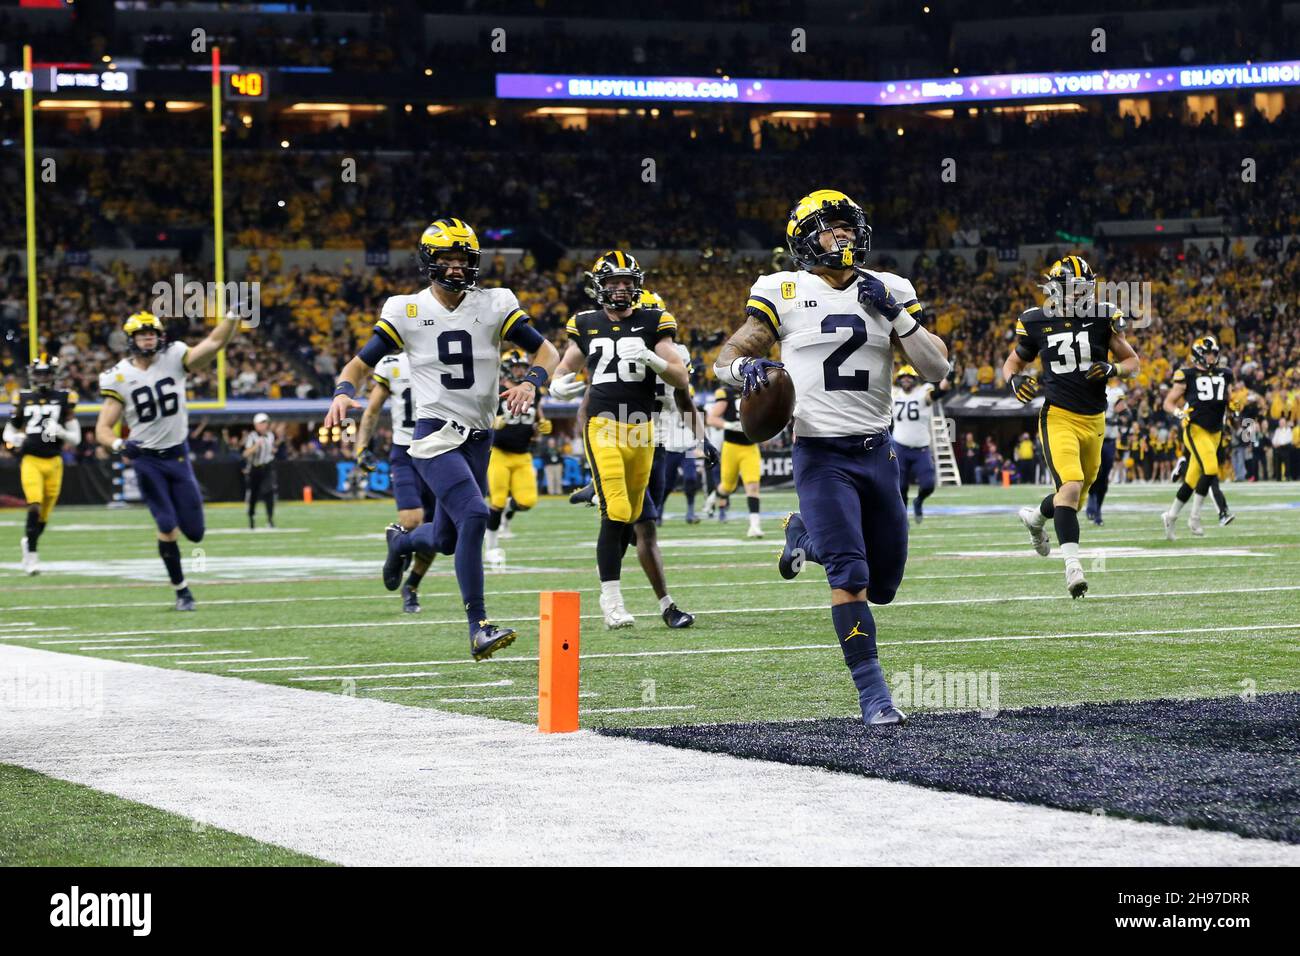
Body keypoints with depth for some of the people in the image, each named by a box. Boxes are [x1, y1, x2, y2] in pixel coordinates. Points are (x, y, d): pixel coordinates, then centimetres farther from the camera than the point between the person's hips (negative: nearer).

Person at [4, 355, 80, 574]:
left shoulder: (64, 399, 2)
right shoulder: (24, 399, 5)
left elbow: (76, 438, 3)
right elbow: (9, 430, 16)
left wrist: (60, 432, -17)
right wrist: (15, 439, -7)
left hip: (53, 462, 1)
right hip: (30, 460, -1)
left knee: (44, 514, 9)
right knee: (35, 505, -19)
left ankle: (28, 543, 34)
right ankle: (31, 553, -10)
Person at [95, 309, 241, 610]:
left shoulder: (175, 359, -4)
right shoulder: (119, 377, -7)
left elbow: (215, 342, -14)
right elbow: (103, 429, -6)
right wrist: (119, 445, -26)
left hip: (178, 455, 2)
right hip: (146, 460, -2)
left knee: (194, 533, 3)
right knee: (168, 529, -11)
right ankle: (181, 590, 7)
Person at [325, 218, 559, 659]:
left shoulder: (494, 306, 4)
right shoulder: (407, 312, 0)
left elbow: (546, 351, 7)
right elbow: (361, 363, 6)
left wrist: (531, 383, -14)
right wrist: (343, 393, -16)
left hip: (478, 439, 4)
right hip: (435, 436, -4)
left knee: (446, 540, 13)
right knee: (474, 515, -25)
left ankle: (401, 541, 51)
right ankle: (478, 627, -21)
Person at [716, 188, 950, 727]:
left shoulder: (889, 292, 7)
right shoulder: (785, 293, 0)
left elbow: (936, 369, 1)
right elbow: (725, 361, 4)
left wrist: (897, 315, -11)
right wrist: (746, 368, -20)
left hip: (876, 453, 4)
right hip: (821, 456, -4)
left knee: (882, 587, 13)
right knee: (850, 576, -17)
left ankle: (805, 534, 39)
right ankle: (872, 693, -10)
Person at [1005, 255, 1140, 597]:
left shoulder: (1103, 317, 0)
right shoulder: (1036, 323, -2)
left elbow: (1132, 361, 9)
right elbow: (1012, 363, 13)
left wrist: (1112, 369, -13)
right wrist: (1015, 381, -10)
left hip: (1094, 420, 4)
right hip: (1059, 417, -4)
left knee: (1078, 495, 16)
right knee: (1071, 485, -23)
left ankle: (1036, 517, 48)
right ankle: (1072, 564, -22)